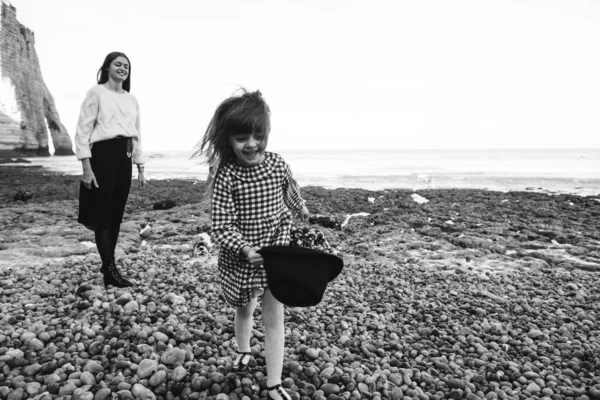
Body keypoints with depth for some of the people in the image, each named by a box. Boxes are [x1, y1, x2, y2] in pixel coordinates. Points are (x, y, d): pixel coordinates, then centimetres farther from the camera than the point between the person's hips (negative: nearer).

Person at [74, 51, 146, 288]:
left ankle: (107, 266, 19)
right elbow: (83, 131, -6)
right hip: (103, 154, -6)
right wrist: (86, 167, -14)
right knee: (103, 214, -3)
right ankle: (110, 270, 2)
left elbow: (136, 135, 18)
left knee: (117, 215, 8)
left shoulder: (132, 100, 16)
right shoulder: (97, 93, -1)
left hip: (124, 157, 6)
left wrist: (141, 168, 14)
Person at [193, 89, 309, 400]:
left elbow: (290, 192, 7)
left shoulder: (277, 165, -12)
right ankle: (243, 351, 54)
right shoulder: (226, 176, -20)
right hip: (240, 257, -1)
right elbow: (220, 227, -22)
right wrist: (245, 248, -32)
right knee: (245, 309, 24)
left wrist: (300, 209, 17)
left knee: (274, 317, 3)